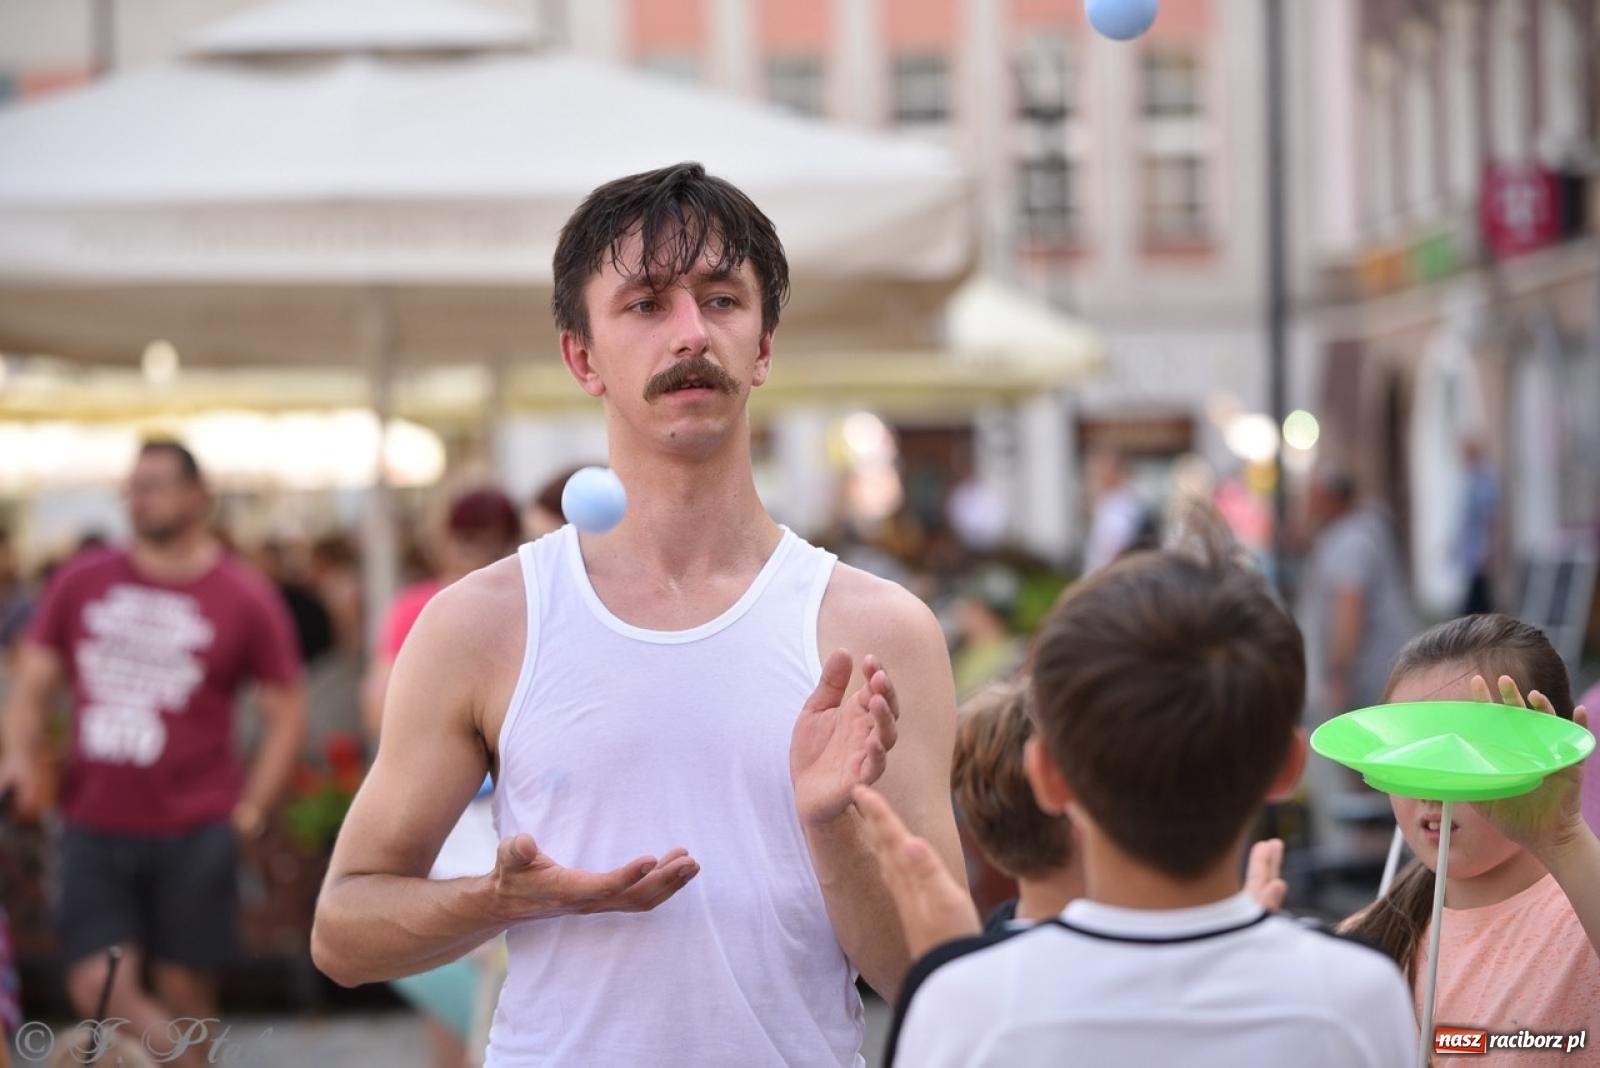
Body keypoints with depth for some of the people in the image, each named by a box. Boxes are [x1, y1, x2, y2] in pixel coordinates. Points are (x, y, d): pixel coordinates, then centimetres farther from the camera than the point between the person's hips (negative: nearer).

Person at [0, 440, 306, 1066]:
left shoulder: (244, 598, 0)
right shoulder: (81, 584, 7)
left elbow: (286, 714, 3)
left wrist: (250, 812, -5)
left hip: (193, 832, -2)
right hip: (93, 826, 2)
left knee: (184, 993, 5)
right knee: (99, 990, -8)